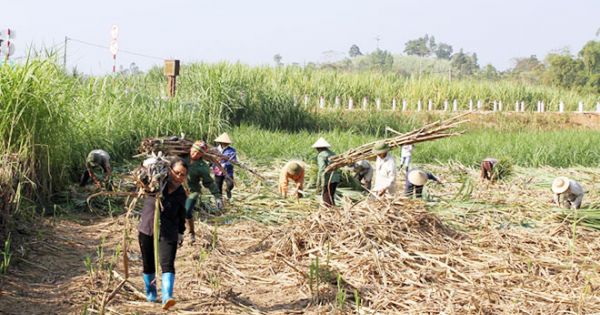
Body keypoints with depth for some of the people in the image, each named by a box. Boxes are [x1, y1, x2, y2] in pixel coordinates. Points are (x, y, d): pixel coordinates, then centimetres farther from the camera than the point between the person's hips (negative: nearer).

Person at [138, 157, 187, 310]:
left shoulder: (181, 195, 2)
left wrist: (181, 232, 16)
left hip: (168, 234, 0)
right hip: (147, 230, 0)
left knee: (168, 265, -18)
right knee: (148, 265, 13)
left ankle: (167, 297, -30)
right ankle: (150, 292, 36)